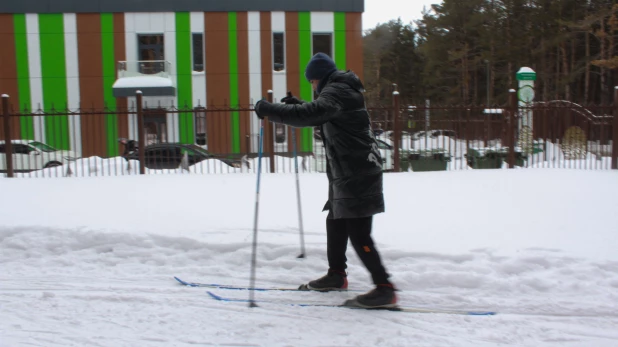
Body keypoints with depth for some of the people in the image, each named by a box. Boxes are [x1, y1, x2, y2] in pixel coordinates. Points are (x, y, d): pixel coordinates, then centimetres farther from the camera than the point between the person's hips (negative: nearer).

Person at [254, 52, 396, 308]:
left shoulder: (336, 91, -14)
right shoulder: (341, 90, 19)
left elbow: (312, 114, -33)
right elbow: (320, 116, 32)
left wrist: (269, 110, -27)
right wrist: (297, 105, 17)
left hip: (357, 175, -11)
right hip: (349, 174, 11)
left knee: (358, 233, -9)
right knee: (335, 223, 19)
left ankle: (384, 288, -5)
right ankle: (336, 274, 33)